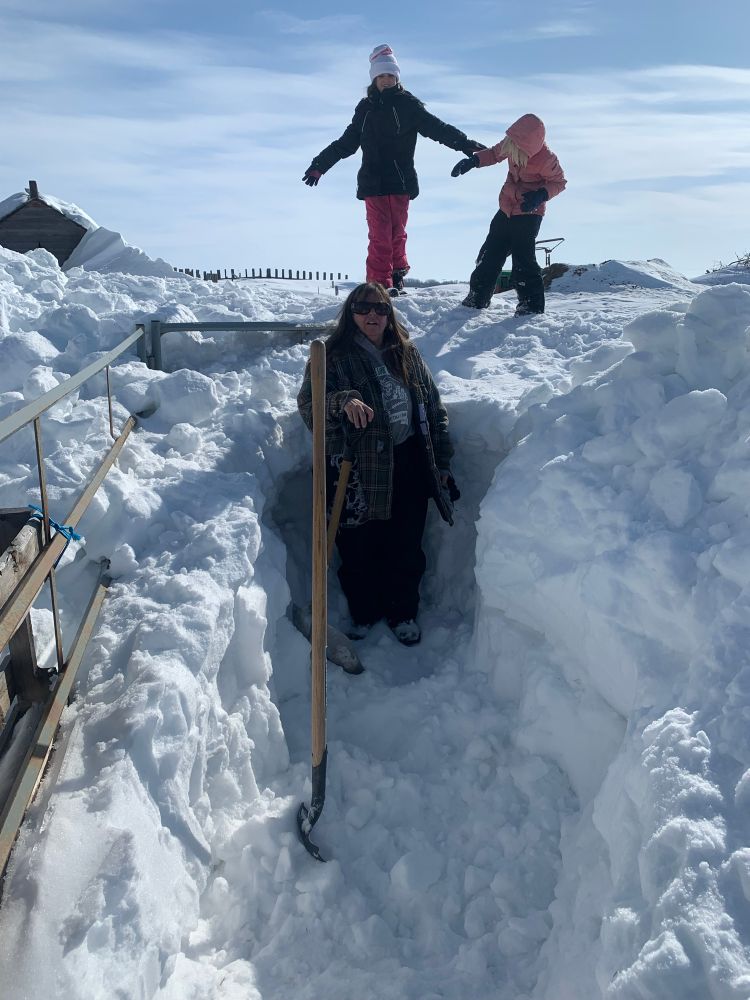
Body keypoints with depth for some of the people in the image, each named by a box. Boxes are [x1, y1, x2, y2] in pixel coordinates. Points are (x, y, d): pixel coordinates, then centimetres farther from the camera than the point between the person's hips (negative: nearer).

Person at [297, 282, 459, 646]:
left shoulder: (407, 354, 11)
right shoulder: (333, 356, 0)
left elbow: (434, 408, 15)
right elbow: (308, 403, -11)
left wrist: (441, 462, 11)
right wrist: (343, 401, -31)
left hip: (408, 465, 3)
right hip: (356, 470, -3)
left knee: (406, 545, 10)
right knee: (359, 547, 7)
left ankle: (403, 612, 30)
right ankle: (362, 612, 29)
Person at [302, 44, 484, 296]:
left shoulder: (408, 104, 6)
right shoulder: (365, 108, 14)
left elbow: (437, 128, -2)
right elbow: (346, 142, 22)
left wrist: (466, 144, -14)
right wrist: (319, 165, 23)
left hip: (401, 182, -1)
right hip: (373, 183, 1)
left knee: (397, 233, 2)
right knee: (380, 236, -7)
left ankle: (397, 278, 16)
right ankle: (380, 285, -7)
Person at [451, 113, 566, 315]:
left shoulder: (546, 159, -23)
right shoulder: (510, 144, -7)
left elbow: (559, 182, -9)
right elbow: (495, 153, 14)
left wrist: (540, 195, -25)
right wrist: (473, 160, 1)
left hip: (529, 214, -7)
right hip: (507, 209, 7)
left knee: (523, 258, -13)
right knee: (490, 253, 11)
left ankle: (532, 305, -2)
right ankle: (477, 298, 24)